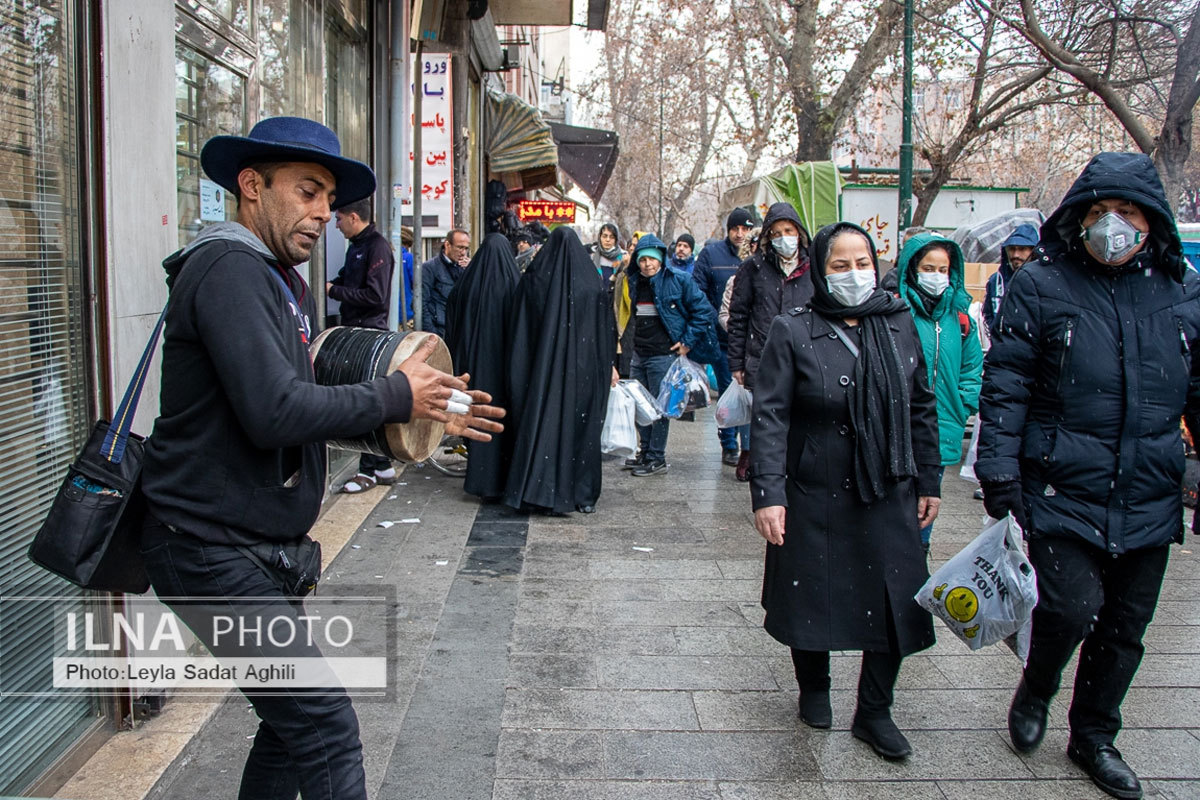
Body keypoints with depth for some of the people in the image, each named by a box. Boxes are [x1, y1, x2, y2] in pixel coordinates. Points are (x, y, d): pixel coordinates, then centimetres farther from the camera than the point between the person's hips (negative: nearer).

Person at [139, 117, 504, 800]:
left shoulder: (287, 285, 16)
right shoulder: (229, 268, -17)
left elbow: (316, 404, 16)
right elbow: (274, 412, -28)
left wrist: (430, 417, 3)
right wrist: (396, 396, -16)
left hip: (260, 548, 10)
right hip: (210, 548, -10)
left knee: (294, 721, 18)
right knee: (325, 725, -10)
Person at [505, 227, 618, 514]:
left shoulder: (532, 281, -2)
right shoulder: (593, 285, -3)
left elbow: (518, 332, 0)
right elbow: (606, 330, 2)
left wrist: (519, 375, 7)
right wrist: (609, 366, 13)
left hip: (542, 369, 0)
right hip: (583, 370, 0)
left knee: (542, 423, 6)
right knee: (582, 425, 8)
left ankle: (543, 493, 5)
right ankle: (584, 495, 12)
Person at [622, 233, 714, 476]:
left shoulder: (679, 280, -9)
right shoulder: (635, 282, 9)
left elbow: (703, 312, -7)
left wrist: (688, 342, -8)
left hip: (664, 354, -7)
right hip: (639, 354, 7)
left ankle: (657, 459, 6)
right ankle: (644, 452, 25)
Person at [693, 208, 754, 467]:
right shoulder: (711, 253, 1)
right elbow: (697, 291, -1)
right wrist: (717, 319, -11)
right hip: (722, 337, 0)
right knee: (727, 392, 8)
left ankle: (750, 449, 10)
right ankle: (729, 446, 20)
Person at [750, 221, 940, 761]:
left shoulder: (899, 324, 4)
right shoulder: (792, 332, -7)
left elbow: (921, 408, 11)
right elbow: (770, 417, -11)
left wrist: (926, 482, 11)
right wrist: (768, 494, -18)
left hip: (888, 496, 3)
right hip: (814, 497, -3)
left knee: (895, 602, 4)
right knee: (813, 596, 10)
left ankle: (874, 712, 24)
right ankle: (814, 690, 36)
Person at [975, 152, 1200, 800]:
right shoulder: (1040, 285, -4)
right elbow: (1005, 384, -6)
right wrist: (998, 469, -12)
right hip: (1061, 492, -4)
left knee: (1125, 627, 12)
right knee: (1072, 605, -13)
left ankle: (1094, 738, 35)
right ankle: (1036, 688, 21)